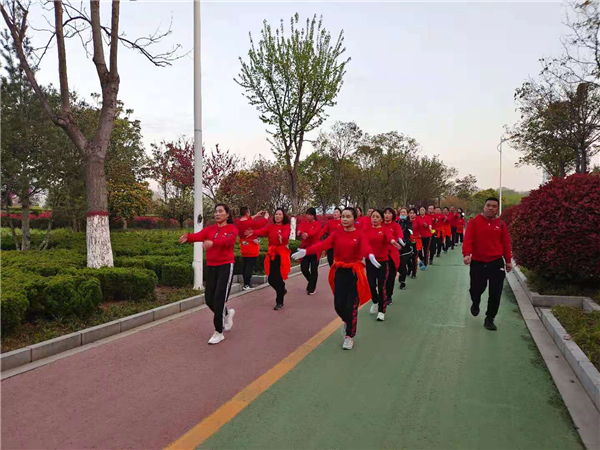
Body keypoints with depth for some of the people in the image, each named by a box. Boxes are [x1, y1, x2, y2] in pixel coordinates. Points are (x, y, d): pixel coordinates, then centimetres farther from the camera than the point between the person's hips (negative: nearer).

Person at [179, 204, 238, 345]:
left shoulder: (232, 228, -6)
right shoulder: (210, 229, 7)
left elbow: (227, 240, -28)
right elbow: (199, 235, -13)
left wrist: (212, 242, -48)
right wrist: (188, 237, -36)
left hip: (225, 266, -5)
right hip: (211, 266, 5)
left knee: (219, 299, -7)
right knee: (209, 299, 9)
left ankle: (219, 332, 9)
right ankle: (227, 313, 39)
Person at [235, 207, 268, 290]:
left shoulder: (238, 222, -5)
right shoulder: (250, 223, -23)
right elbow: (261, 223, -9)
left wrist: (256, 215, 18)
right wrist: (266, 216, 10)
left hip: (244, 248, 7)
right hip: (252, 249, -7)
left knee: (244, 265, 15)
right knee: (250, 266, -2)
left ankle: (246, 282, 25)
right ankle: (247, 284, -1)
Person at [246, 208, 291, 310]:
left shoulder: (287, 227, -2)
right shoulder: (270, 226, 6)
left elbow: (285, 235, -24)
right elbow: (262, 231, -14)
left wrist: (282, 237, -49)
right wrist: (253, 233, -35)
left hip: (282, 255, -4)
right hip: (272, 255, 4)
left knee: (278, 278, -6)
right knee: (271, 279, 4)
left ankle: (279, 302, 11)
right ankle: (282, 290, 36)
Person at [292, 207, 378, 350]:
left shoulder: (360, 235, -5)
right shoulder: (336, 234, 3)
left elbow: (366, 246, -27)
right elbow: (322, 244, -14)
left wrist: (371, 255, -52)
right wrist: (305, 251, -32)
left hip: (355, 273, -3)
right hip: (339, 272, 3)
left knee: (351, 306, 0)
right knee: (339, 304, 3)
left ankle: (349, 337, 18)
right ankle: (346, 321, 39)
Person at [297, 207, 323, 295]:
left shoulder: (317, 224, -3)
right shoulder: (303, 223, 8)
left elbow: (314, 231, -25)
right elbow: (300, 229, -16)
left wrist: (307, 234, -47)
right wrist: (300, 232, -42)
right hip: (305, 248, 3)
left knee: (313, 269, -1)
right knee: (304, 268, 0)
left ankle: (312, 288, 13)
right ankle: (311, 281, 30)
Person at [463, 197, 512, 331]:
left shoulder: (501, 224, 5)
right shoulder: (474, 222, -3)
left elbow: (506, 243, 7)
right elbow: (468, 239, -12)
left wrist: (508, 260, 6)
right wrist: (466, 254, -26)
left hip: (496, 262, 2)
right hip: (477, 262, -2)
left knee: (495, 293, 1)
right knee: (476, 289, 6)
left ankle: (489, 319, 16)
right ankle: (475, 304, 41)